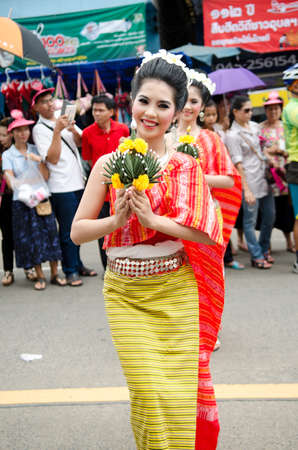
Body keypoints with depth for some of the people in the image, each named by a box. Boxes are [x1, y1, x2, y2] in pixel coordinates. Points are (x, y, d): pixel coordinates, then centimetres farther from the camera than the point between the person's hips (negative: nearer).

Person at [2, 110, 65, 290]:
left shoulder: (35, 150, 6)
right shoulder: (8, 155, 1)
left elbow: (46, 176, 1)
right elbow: (10, 179, -9)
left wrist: (39, 161, -15)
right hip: (22, 201, -1)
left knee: (49, 233, 0)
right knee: (29, 239, 1)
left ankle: (55, 274, 10)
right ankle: (40, 276, 13)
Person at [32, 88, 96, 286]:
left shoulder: (64, 119, 12)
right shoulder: (40, 129, -6)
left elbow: (82, 142, 9)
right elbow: (52, 158, -15)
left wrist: (73, 130, -10)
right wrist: (57, 131, -20)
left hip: (78, 182, 6)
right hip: (61, 187, -6)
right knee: (68, 231, -1)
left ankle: (77, 264, 28)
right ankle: (71, 271, 9)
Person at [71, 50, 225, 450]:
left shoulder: (187, 167, -1)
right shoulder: (109, 164, 1)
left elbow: (211, 235, -9)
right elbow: (78, 231, 2)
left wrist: (153, 218, -17)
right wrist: (118, 219, -16)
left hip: (176, 292, 0)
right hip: (124, 293, 0)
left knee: (178, 390, 6)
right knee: (147, 391, 1)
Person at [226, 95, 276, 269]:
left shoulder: (254, 126, 8)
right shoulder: (233, 135, -12)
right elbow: (238, 164, -15)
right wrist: (246, 190, -18)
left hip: (264, 178, 7)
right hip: (249, 181, -7)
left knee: (270, 216, 13)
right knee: (250, 220, 3)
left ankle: (264, 249, 32)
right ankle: (256, 256, 14)